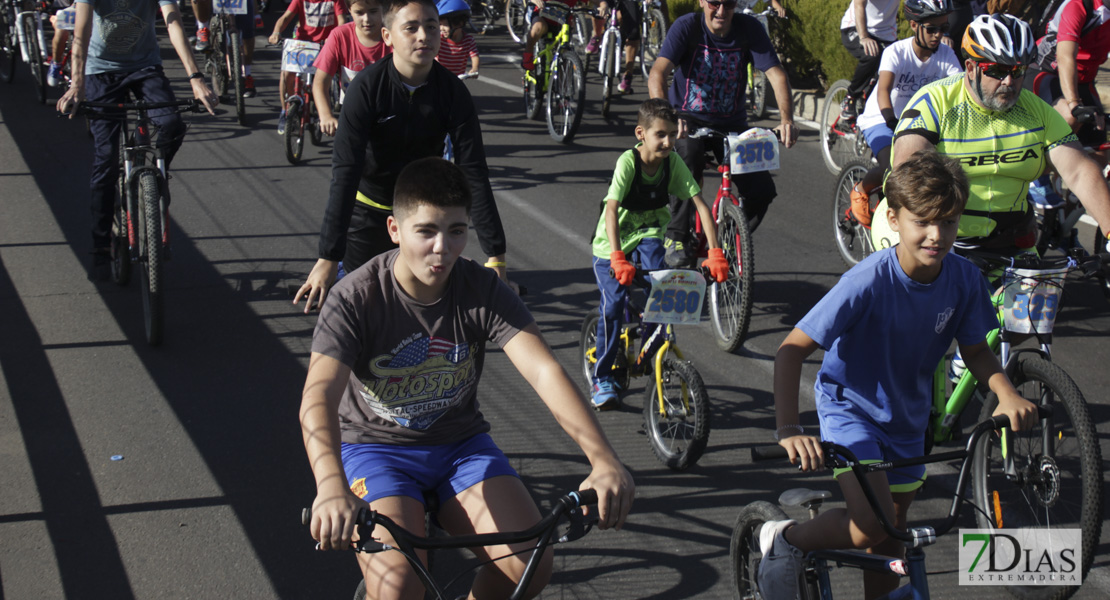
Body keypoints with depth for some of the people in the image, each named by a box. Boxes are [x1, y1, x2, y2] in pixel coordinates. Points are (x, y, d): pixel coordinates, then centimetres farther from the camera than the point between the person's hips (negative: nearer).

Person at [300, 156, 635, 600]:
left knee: (531, 563, -19)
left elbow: (545, 372, -24)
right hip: (376, 447, -3)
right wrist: (332, 488, -54)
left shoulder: (483, 291, -12)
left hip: (460, 446, 3)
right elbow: (320, 394, -33)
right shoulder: (356, 298, -20)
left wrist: (605, 462, -39)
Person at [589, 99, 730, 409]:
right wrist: (618, 259, -47)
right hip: (611, 242, -3)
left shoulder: (673, 163, -16)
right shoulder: (628, 161, -26)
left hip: (647, 235, 3)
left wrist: (715, 252, -29)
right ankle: (603, 379, 3)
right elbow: (612, 210, -35)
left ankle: (649, 352, -10)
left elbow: (701, 205, -18)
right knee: (613, 304, -15)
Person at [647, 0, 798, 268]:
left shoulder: (749, 28, -11)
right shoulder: (686, 26, -16)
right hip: (690, 119, -2)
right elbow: (657, 74, -29)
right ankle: (677, 238, -20)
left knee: (762, 190, -13)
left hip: (732, 124, 3)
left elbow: (776, 74, -18)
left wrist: (786, 120, -36)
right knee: (689, 156, -36)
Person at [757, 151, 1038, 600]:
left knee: (892, 534, 16)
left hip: (906, 417, 5)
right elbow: (792, 350, -29)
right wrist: (788, 429, -39)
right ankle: (784, 540, 3)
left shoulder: (964, 279, -16)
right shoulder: (870, 281, -30)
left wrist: (1008, 395, -19)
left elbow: (975, 349, 1)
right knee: (871, 524, -23)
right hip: (849, 406, -5)